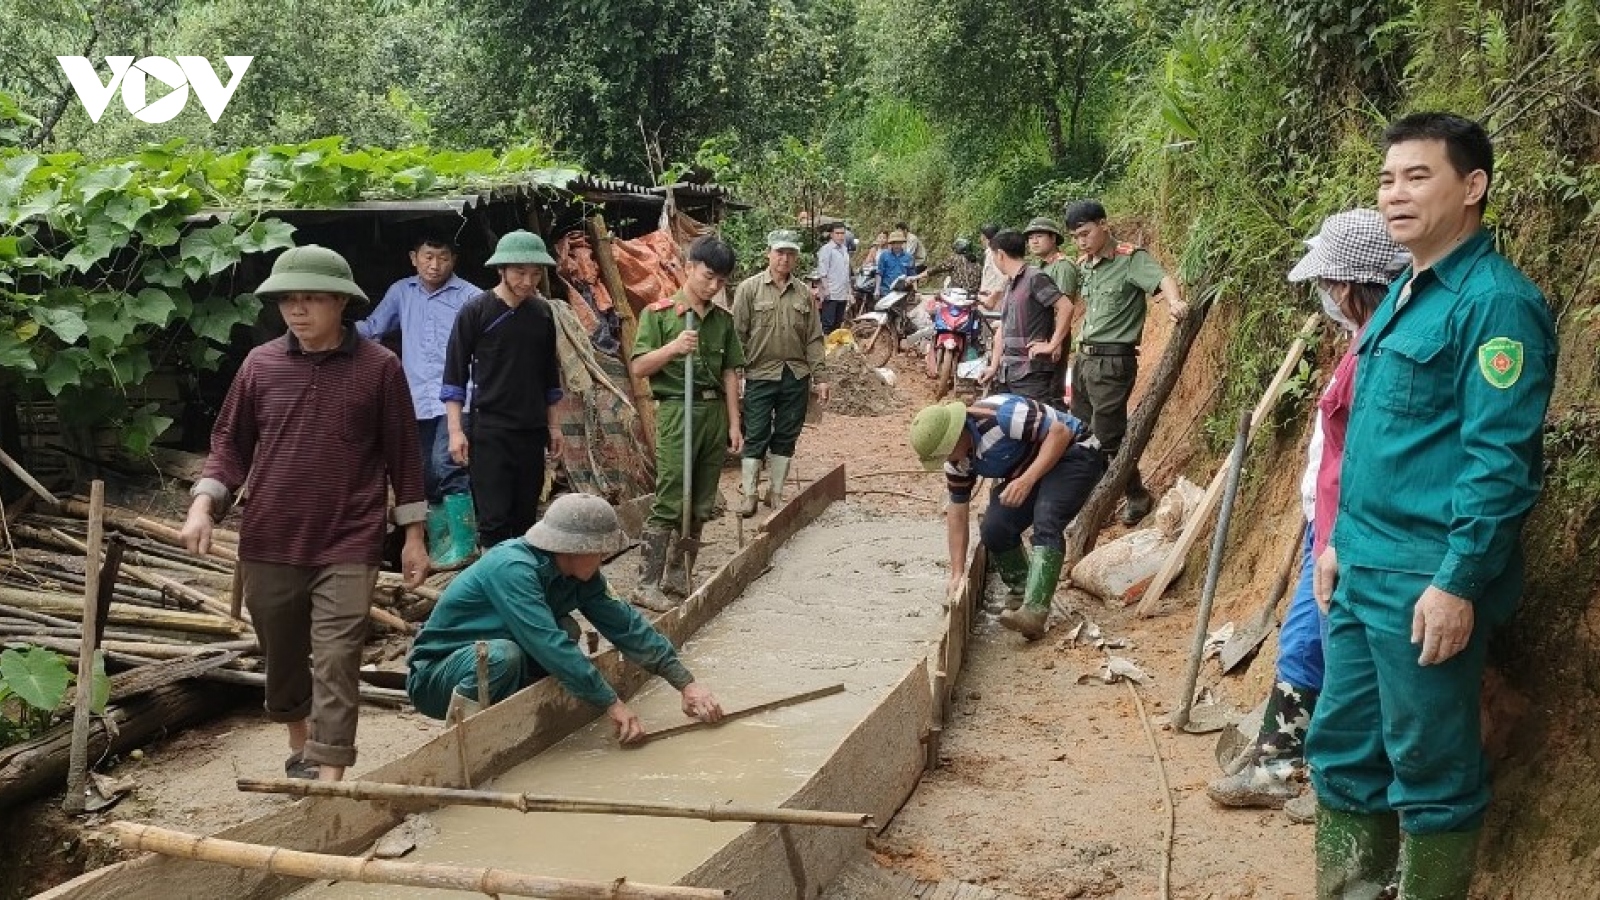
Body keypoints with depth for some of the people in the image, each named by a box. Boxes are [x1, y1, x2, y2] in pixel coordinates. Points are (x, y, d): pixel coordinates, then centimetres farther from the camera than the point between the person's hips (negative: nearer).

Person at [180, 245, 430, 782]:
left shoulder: (379, 368, -4)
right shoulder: (261, 364, 3)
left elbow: (402, 454, 1)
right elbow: (231, 444, 9)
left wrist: (413, 535, 2)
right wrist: (204, 505, -6)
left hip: (348, 548, -3)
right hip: (268, 544, 4)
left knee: (336, 663, -9)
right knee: (282, 656, 18)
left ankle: (329, 777, -6)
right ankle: (301, 747, 40)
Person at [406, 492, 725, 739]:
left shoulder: (579, 575, -4)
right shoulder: (512, 568, -28)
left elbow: (625, 624, -3)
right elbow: (548, 644, -34)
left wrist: (686, 683, -7)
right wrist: (612, 703, -30)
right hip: (435, 676, -7)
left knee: (565, 632, -11)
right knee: (503, 654, -36)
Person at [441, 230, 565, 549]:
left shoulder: (542, 312, 7)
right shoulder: (475, 312, -6)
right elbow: (454, 374, -5)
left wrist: (553, 425, 17)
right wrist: (455, 430, -10)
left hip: (532, 431, 5)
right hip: (490, 431, -4)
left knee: (525, 518, 8)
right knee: (494, 518, -8)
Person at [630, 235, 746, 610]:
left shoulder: (723, 319, 11)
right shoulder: (659, 313, -3)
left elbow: (729, 373, 13)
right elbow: (639, 367, -5)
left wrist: (734, 422, 8)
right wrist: (673, 347, -20)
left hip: (714, 412, 6)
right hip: (677, 410, -5)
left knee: (701, 505, 9)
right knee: (669, 503, -8)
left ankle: (678, 577, 20)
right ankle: (647, 584, -3)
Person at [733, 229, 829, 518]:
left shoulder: (803, 294, 9)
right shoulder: (749, 289, -1)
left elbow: (814, 339, 9)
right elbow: (738, 334, -4)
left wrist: (819, 378, 4)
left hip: (796, 375, 4)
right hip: (760, 375, -3)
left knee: (786, 437, 9)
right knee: (756, 436, 0)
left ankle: (775, 491, 20)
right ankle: (749, 494, 8)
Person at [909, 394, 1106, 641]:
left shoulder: (999, 415, -32)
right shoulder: (957, 458, -7)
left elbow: (1060, 431, -30)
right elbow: (957, 511, 0)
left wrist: (1027, 479, -37)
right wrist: (957, 573, -3)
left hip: (1072, 452, -7)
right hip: (1026, 471, 8)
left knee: (1046, 524, -30)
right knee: (994, 529, -10)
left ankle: (1034, 611, -37)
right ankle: (1020, 590, 15)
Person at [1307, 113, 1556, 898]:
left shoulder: (1495, 302, -15)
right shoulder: (1402, 293, 13)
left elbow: (1500, 460, -20)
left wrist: (1459, 582, -21)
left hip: (1428, 581, -9)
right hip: (1362, 570, 9)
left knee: (1430, 768, 5)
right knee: (1341, 746, 16)